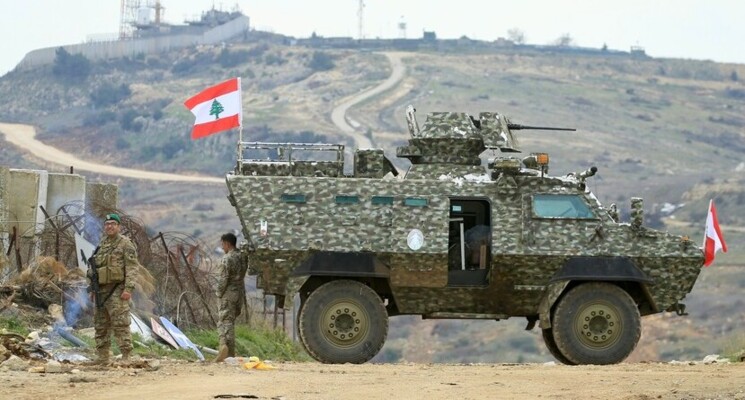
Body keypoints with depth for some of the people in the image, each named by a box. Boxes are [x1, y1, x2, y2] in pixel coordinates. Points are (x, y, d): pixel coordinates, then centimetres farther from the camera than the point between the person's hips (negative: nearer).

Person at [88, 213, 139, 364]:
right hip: (101, 292, 8)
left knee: (120, 324, -14)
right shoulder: (102, 245, 19)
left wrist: (128, 289, -20)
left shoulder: (125, 244, -4)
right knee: (101, 326, 8)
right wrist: (93, 290, 18)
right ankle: (103, 359, 13)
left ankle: (126, 356, -14)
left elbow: (132, 267, -12)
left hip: (117, 291, -8)